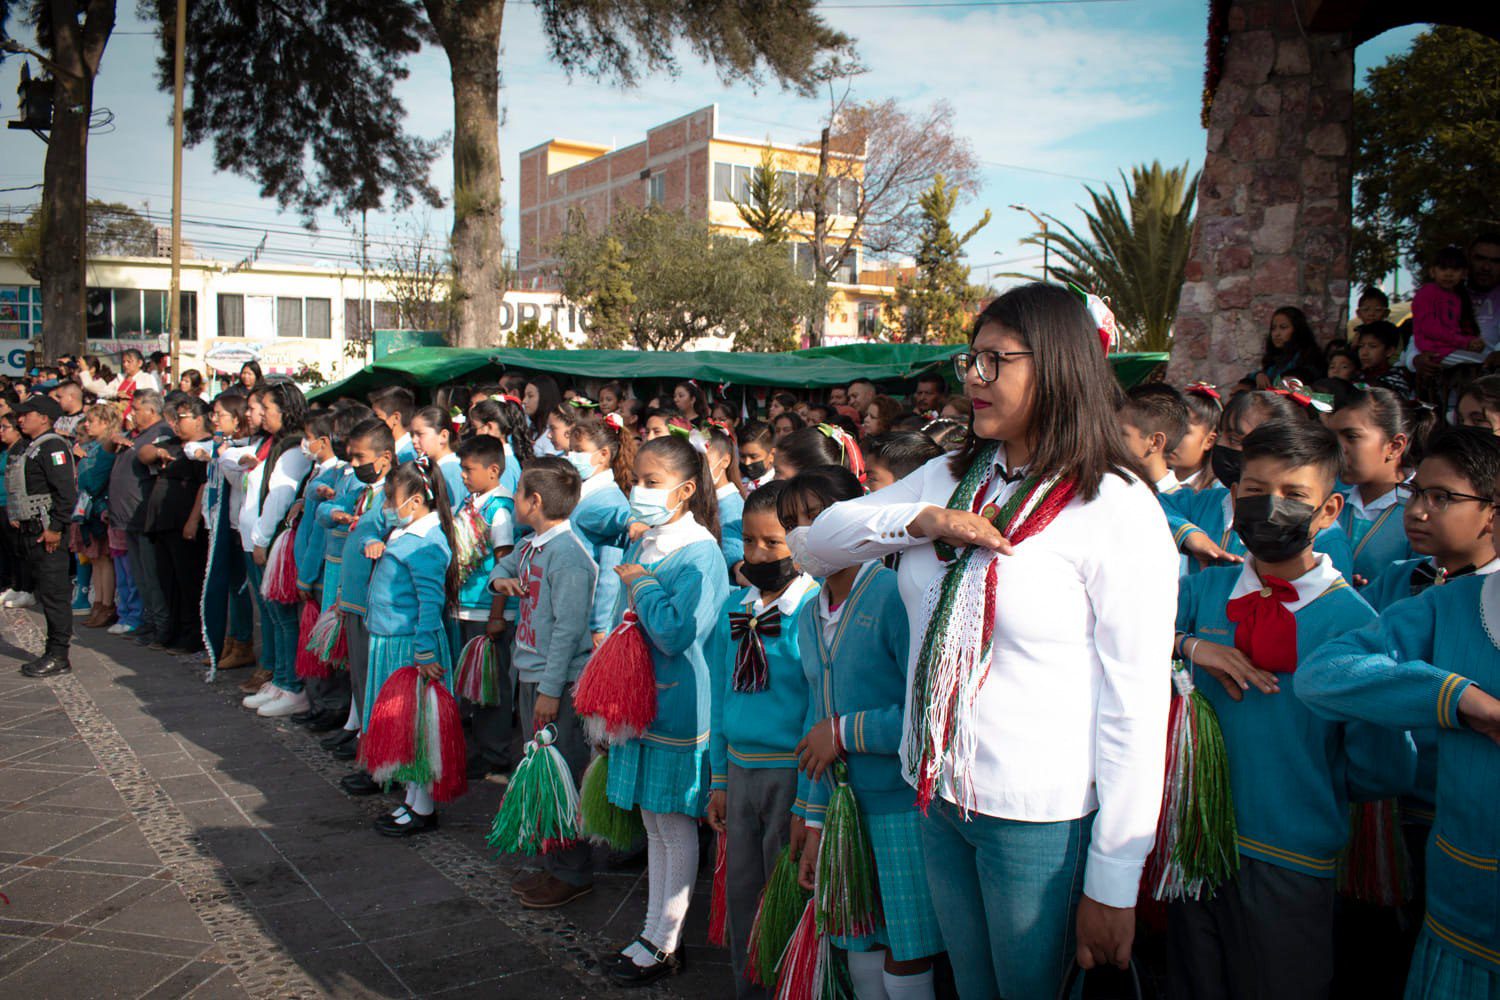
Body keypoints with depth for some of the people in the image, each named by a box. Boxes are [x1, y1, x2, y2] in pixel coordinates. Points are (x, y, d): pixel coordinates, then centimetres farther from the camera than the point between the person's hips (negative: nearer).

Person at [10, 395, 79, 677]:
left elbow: (66, 492, -21)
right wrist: (16, 517, 16)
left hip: (48, 532, -10)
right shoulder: (26, 448, 18)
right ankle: (53, 653, 20)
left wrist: (55, 528, -22)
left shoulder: (52, 447, -13)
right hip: (31, 531, 10)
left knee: (54, 593, -6)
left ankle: (58, 656, -1)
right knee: (44, 593, 13)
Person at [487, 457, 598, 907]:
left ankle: (573, 874, 13)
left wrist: (551, 689, -21)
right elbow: (505, 564, 29)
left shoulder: (568, 555, -20)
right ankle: (552, 864, 31)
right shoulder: (530, 546, 6)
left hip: (561, 682, -10)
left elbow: (568, 629, -22)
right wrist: (501, 579, 5)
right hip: (531, 674, 10)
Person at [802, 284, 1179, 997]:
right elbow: (820, 539, 6)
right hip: (937, 795, 6)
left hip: (1040, 816, -6)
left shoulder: (1117, 510, -15)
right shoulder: (951, 479, 4)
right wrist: (921, 520, -13)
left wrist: (1113, 884, -14)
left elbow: (1136, 704, -15)